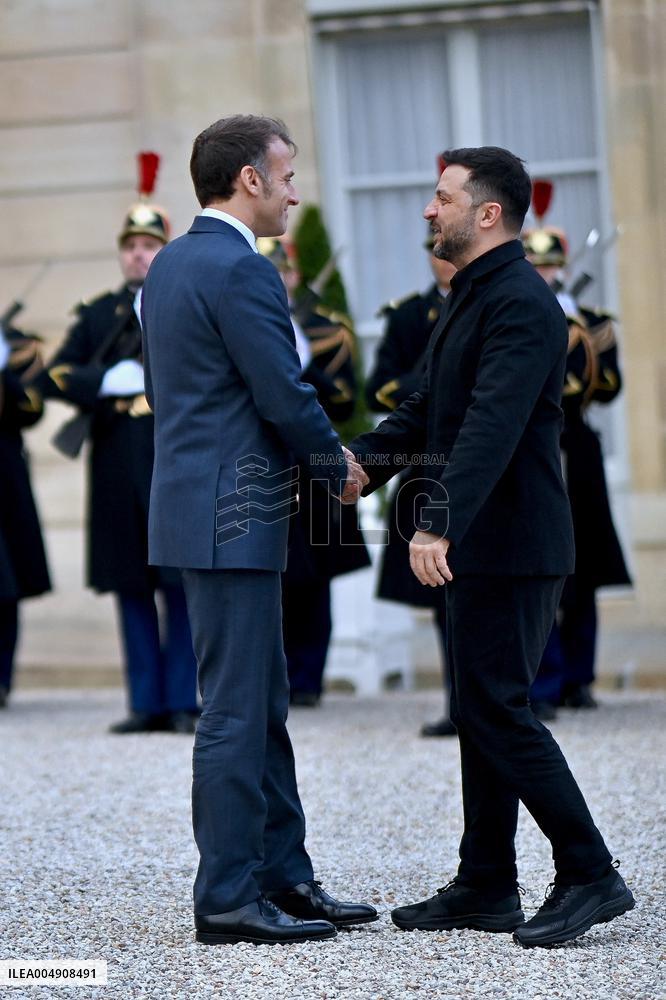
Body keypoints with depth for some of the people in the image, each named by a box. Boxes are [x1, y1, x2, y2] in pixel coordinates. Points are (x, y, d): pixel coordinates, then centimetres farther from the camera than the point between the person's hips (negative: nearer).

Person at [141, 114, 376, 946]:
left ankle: (283, 877, 20)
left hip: (195, 498, 10)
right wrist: (337, 469, 1)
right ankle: (227, 900, -2)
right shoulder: (240, 269, -16)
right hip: (232, 518, -10)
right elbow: (286, 398, -18)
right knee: (235, 712, -6)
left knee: (263, 709, 15)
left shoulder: (169, 264, 14)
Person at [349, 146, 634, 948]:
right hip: (475, 548, 11)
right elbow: (430, 409, 21)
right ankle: (486, 887, 18)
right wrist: (366, 457, 4)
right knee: (480, 711, 12)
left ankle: (588, 874, -6)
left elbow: (491, 429, -27)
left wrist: (438, 524, -35)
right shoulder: (471, 296, 17)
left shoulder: (521, 304, -17)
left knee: (496, 709, -11)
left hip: (510, 547, -11)